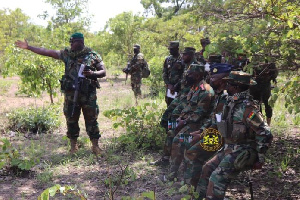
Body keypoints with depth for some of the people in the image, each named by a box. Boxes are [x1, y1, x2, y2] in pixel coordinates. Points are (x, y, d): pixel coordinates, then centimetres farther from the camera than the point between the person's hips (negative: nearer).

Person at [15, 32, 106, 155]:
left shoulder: (93, 55, 1)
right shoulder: (67, 54, 7)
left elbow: (104, 72, 1)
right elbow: (47, 52, 8)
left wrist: (93, 74, -19)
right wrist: (28, 47, 6)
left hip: (88, 95, -3)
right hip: (71, 94, 3)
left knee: (91, 120, 2)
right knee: (71, 120, 8)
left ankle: (95, 146, 12)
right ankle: (73, 146, 21)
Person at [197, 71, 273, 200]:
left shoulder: (248, 108, -22)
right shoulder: (231, 102, 5)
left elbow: (265, 135, -22)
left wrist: (260, 159, -17)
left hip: (243, 152, -9)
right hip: (229, 148, 9)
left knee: (218, 178, -16)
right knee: (207, 169, 13)